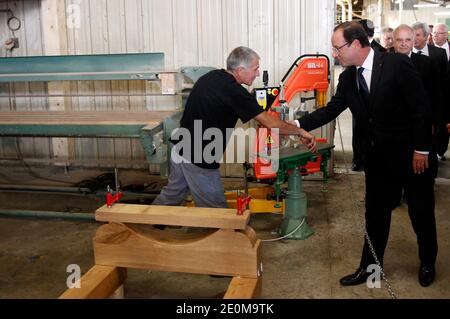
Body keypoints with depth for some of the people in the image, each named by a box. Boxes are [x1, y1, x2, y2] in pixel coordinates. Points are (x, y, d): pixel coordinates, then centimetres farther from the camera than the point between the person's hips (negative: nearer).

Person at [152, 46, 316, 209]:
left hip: (181, 149, 9)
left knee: (171, 196, 23)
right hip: (197, 159, -9)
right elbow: (270, 123, -17)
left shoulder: (212, 76, 4)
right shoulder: (233, 91, -21)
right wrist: (300, 132, -6)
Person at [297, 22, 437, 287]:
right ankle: (370, 267, 25)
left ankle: (428, 263, 34)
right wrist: (297, 124, -5)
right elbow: (331, 109, 4)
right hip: (377, 156, 5)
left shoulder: (397, 64, -18)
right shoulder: (348, 78, 0)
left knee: (420, 211, 12)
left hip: (411, 154, -5)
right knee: (375, 213, 12)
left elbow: (420, 107, -16)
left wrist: (421, 149, -16)